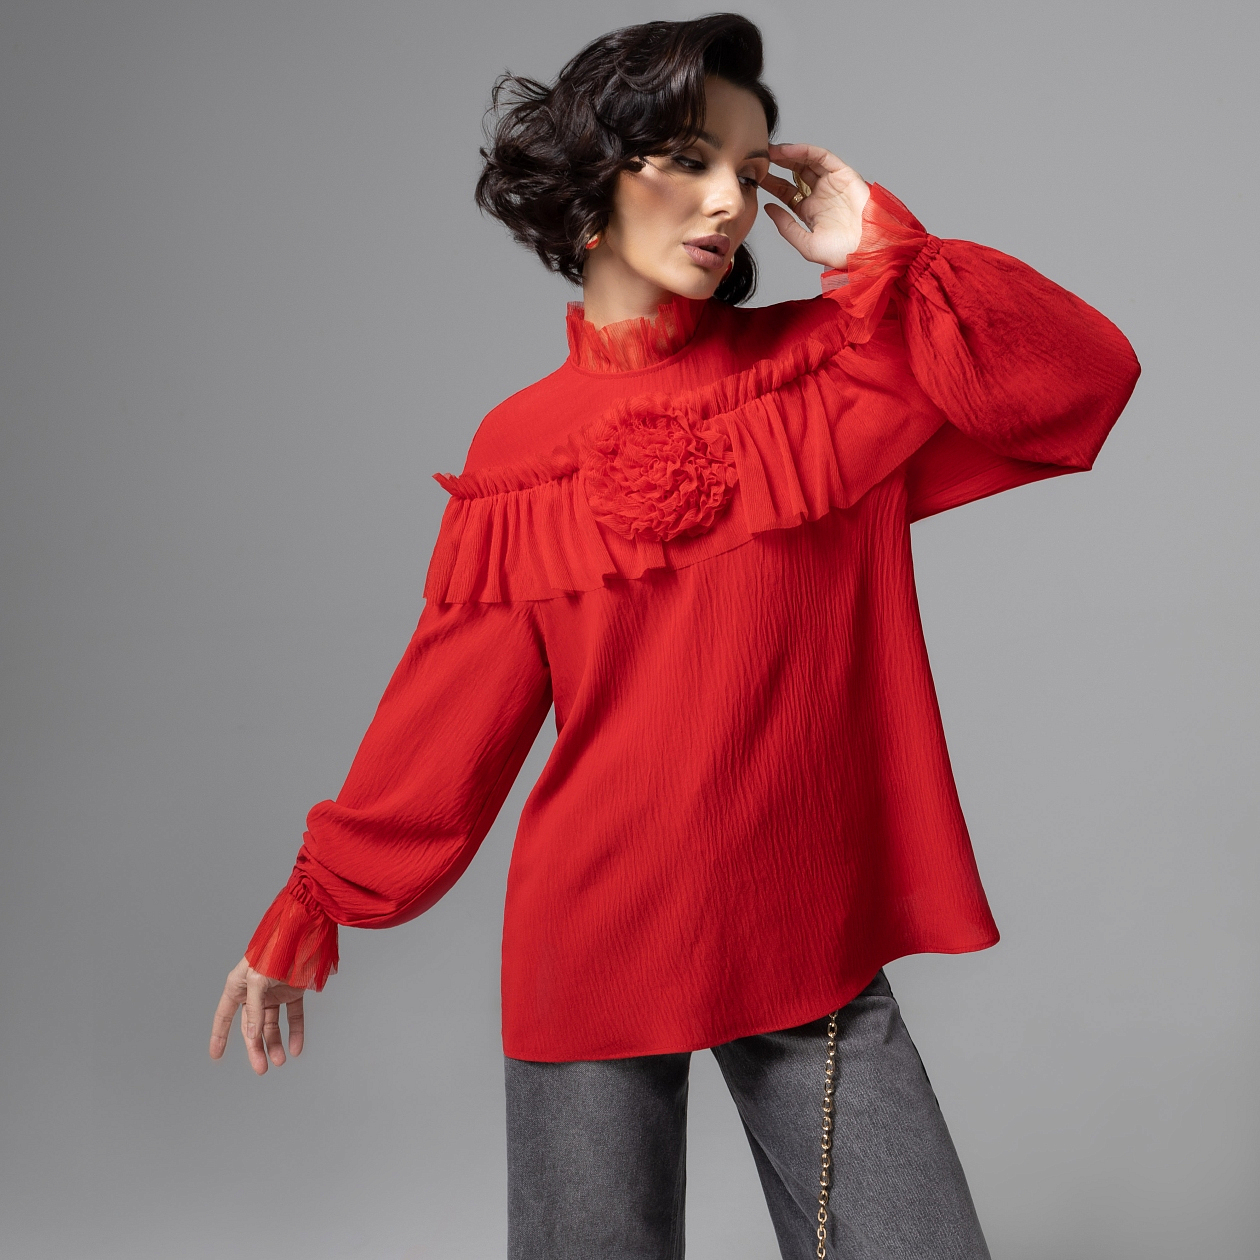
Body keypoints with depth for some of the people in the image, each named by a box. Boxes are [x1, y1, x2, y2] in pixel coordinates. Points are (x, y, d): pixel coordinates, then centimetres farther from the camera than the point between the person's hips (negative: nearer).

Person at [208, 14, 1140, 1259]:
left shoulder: (834, 371, 1)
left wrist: (880, 254, -10)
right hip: (593, 947, 0)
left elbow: (1084, 376, -8)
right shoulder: (521, 449, 1)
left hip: (811, 938, 1)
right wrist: (309, 910, 6)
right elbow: (448, 714, 5)